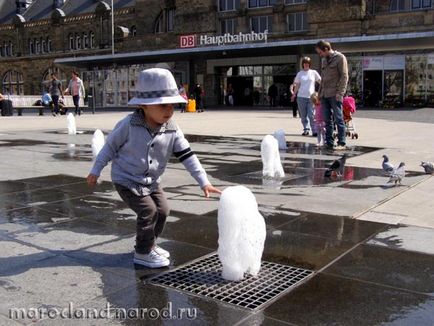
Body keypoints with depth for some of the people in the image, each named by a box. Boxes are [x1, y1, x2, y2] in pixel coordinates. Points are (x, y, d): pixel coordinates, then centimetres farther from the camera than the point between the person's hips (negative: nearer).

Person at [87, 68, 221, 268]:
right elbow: (110, 146, -9)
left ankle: (149, 244, 31)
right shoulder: (129, 124, -21)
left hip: (151, 181, 6)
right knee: (148, 211, -15)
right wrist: (95, 171, -3)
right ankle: (143, 253, 3)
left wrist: (203, 182, -13)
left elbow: (187, 156, -9)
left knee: (162, 210, 7)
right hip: (126, 179, -6)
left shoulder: (172, 130, -11)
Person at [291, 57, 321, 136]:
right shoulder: (300, 73, 10)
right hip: (301, 97, 2)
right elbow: (297, 85, 12)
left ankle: (314, 131, -6)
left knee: (311, 115, -9)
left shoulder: (313, 72, 6)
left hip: (311, 97, -2)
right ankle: (306, 130, 12)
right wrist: (294, 94, 7)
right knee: (303, 115, 4)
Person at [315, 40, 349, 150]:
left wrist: (340, 93, -16)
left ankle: (341, 143, -2)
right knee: (327, 119, 7)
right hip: (324, 94, 7)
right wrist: (320, 92, 15)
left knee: (338, 119, -5)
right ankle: (329, 142, 12)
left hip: (335, 94, -7)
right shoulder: (324, 60, 18)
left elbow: (344, 76, -8)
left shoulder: (340, 58, -3)